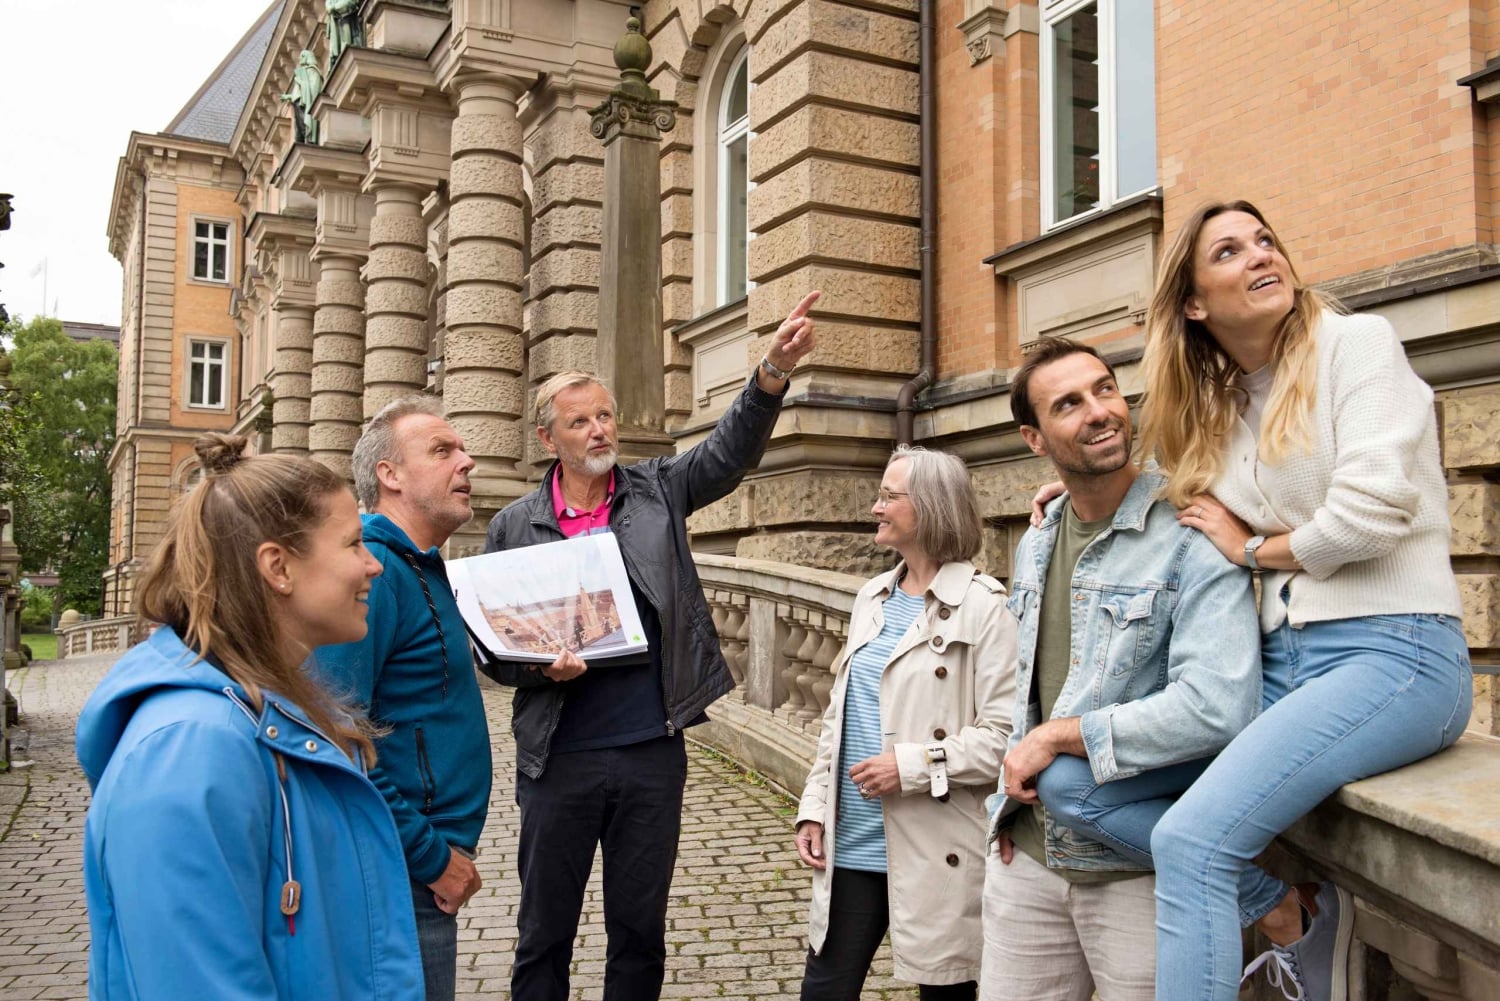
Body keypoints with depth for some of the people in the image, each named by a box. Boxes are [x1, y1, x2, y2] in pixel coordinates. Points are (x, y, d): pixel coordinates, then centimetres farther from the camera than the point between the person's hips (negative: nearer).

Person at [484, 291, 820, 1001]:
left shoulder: (657, 491, 4)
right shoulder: (514, 527, 2)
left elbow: (730, 448, -11)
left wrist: (774, 369, -27)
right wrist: (542, 664, -17)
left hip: (653, 752, 1)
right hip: (560, 757, -1)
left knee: (641, 931, 14)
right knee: (544, 937, 12)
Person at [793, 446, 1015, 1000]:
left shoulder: (981, 606, -11)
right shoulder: (871, 598, 10)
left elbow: (1004, 735, -17)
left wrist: (913, 765, -21)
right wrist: (813, 808, 9)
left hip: (933, 849, -6)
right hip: (850, 843, 6)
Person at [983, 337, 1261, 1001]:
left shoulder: (1192, 539, -15)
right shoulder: (1034, 547, 9)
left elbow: (1217, 708, -26)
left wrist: (1060, 735, -18)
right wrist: (1015, 789, 10)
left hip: (1140, 872, -6)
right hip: (1027, 857, 6)